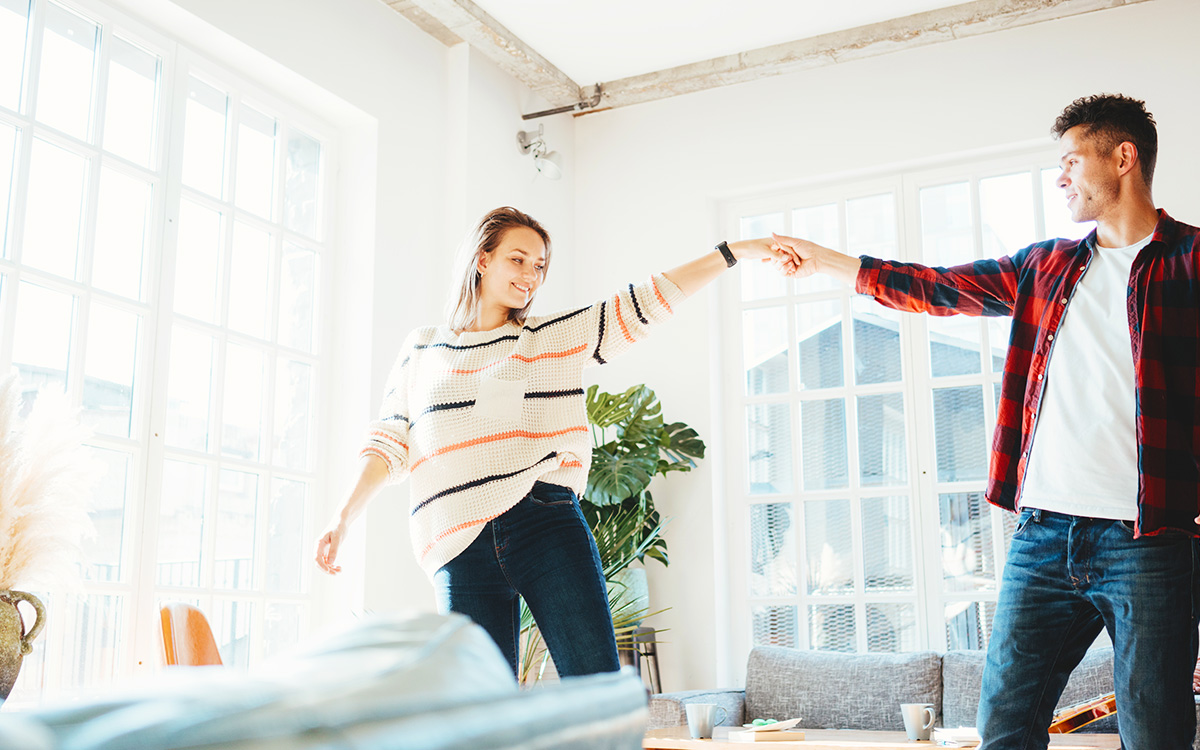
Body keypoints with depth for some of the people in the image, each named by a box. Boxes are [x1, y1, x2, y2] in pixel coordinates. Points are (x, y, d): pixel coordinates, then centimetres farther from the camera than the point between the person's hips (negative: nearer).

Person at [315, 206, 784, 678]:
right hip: (460, 545, 0)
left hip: (547, 520, 0)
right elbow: (389, 443, 17)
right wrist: (344, 515, 7)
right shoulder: (422, 350, 17)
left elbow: (646, 303, 10)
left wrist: (734, 252, 5)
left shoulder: (559, 336, 16)